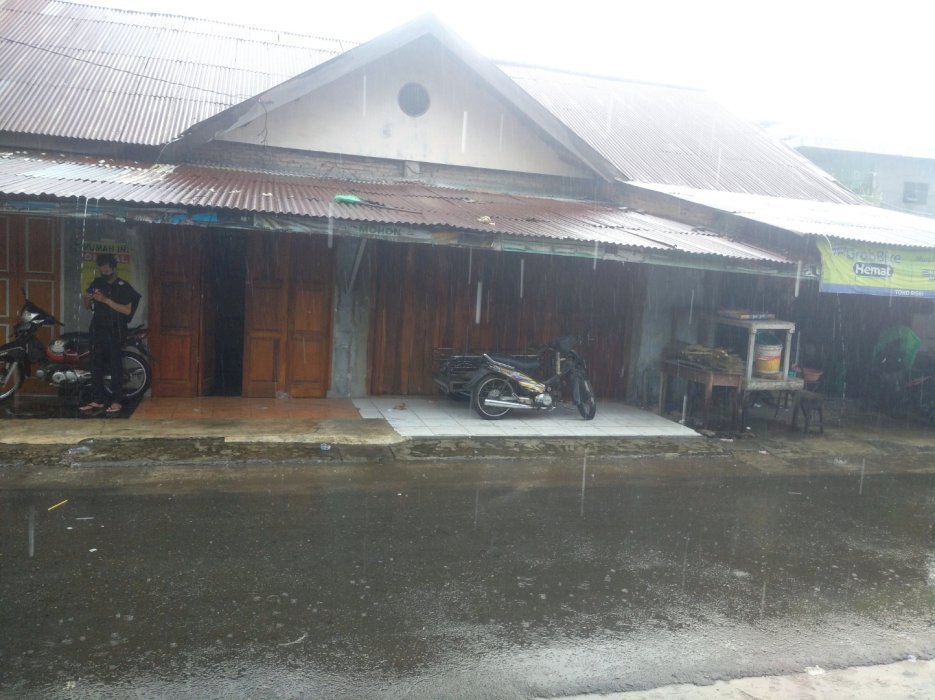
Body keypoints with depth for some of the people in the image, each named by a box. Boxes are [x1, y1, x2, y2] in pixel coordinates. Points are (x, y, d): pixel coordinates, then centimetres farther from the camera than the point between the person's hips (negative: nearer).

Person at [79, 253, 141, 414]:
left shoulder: (123, 287, -3)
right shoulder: (97, 283, 12)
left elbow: (127, 310, -13)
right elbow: (88, 307, 19)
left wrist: (106, 300, -20)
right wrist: (88, 299, -4)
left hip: (115, 331, -5)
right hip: (97, 329, 6)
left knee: (115, 366, -5)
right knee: (96, 365, 6)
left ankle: (117, 401, -2)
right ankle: (98, 400, 13)